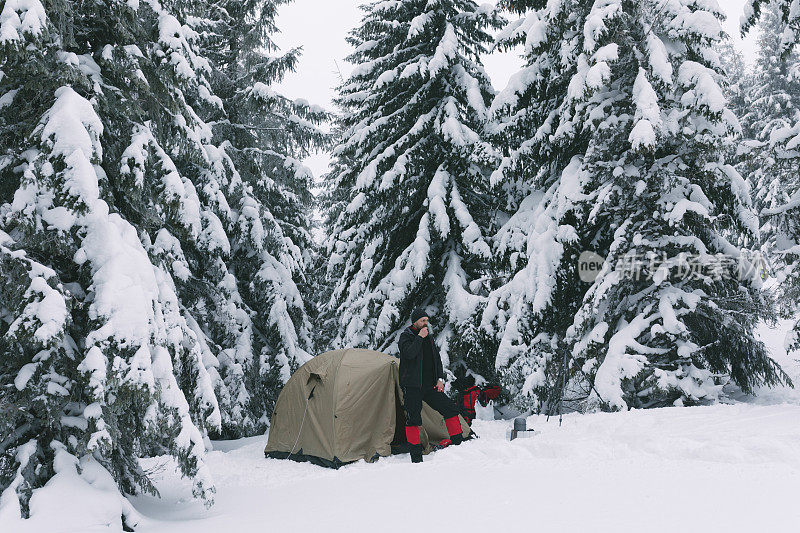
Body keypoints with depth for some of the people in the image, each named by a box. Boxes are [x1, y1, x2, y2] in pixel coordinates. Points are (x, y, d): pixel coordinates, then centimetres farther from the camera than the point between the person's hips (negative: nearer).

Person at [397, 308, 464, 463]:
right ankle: (416, 456, -2)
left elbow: (437, 359, 18)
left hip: (429, 386, 6)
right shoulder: (405, 337, -4)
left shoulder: (429, 338, 15)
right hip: (412, 386, -6)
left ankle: (458, 444, 9)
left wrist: (440, 378, 6)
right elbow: (409, 354, -24)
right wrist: (420, 337, -20)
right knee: (413, 418, -8)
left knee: (450, 409, -1)